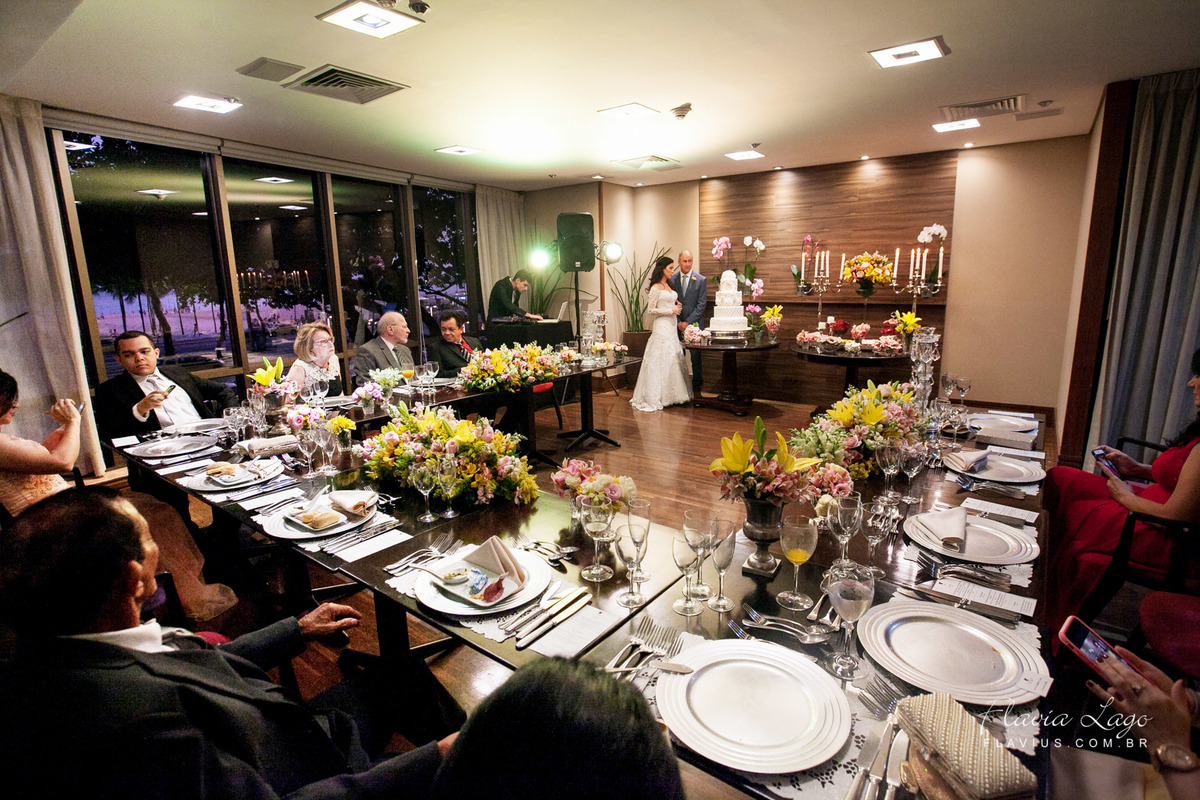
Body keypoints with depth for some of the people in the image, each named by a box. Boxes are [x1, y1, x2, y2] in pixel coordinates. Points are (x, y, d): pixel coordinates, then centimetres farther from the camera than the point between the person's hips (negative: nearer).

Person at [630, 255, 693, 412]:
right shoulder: (656, 287, -10)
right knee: (662, 360, -7)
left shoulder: (668, 286, 16)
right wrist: (671, 310, -14)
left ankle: (673, 394, 14)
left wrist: (676, 305, 8)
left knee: (674, 359, 8)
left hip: (671, 326, 9)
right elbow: (651, 309, -14)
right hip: (662, 326, -9)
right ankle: (656, 397, -1)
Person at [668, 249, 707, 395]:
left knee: (696, 358, 2)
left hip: (694, 324, -1)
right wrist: (678, 322, -5)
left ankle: (697, 388, 13)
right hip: (677, 324, 2)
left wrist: (688, 322, -11)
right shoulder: (672, 280, 6)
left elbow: (702, 304, -4)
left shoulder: (701, 280, 0)